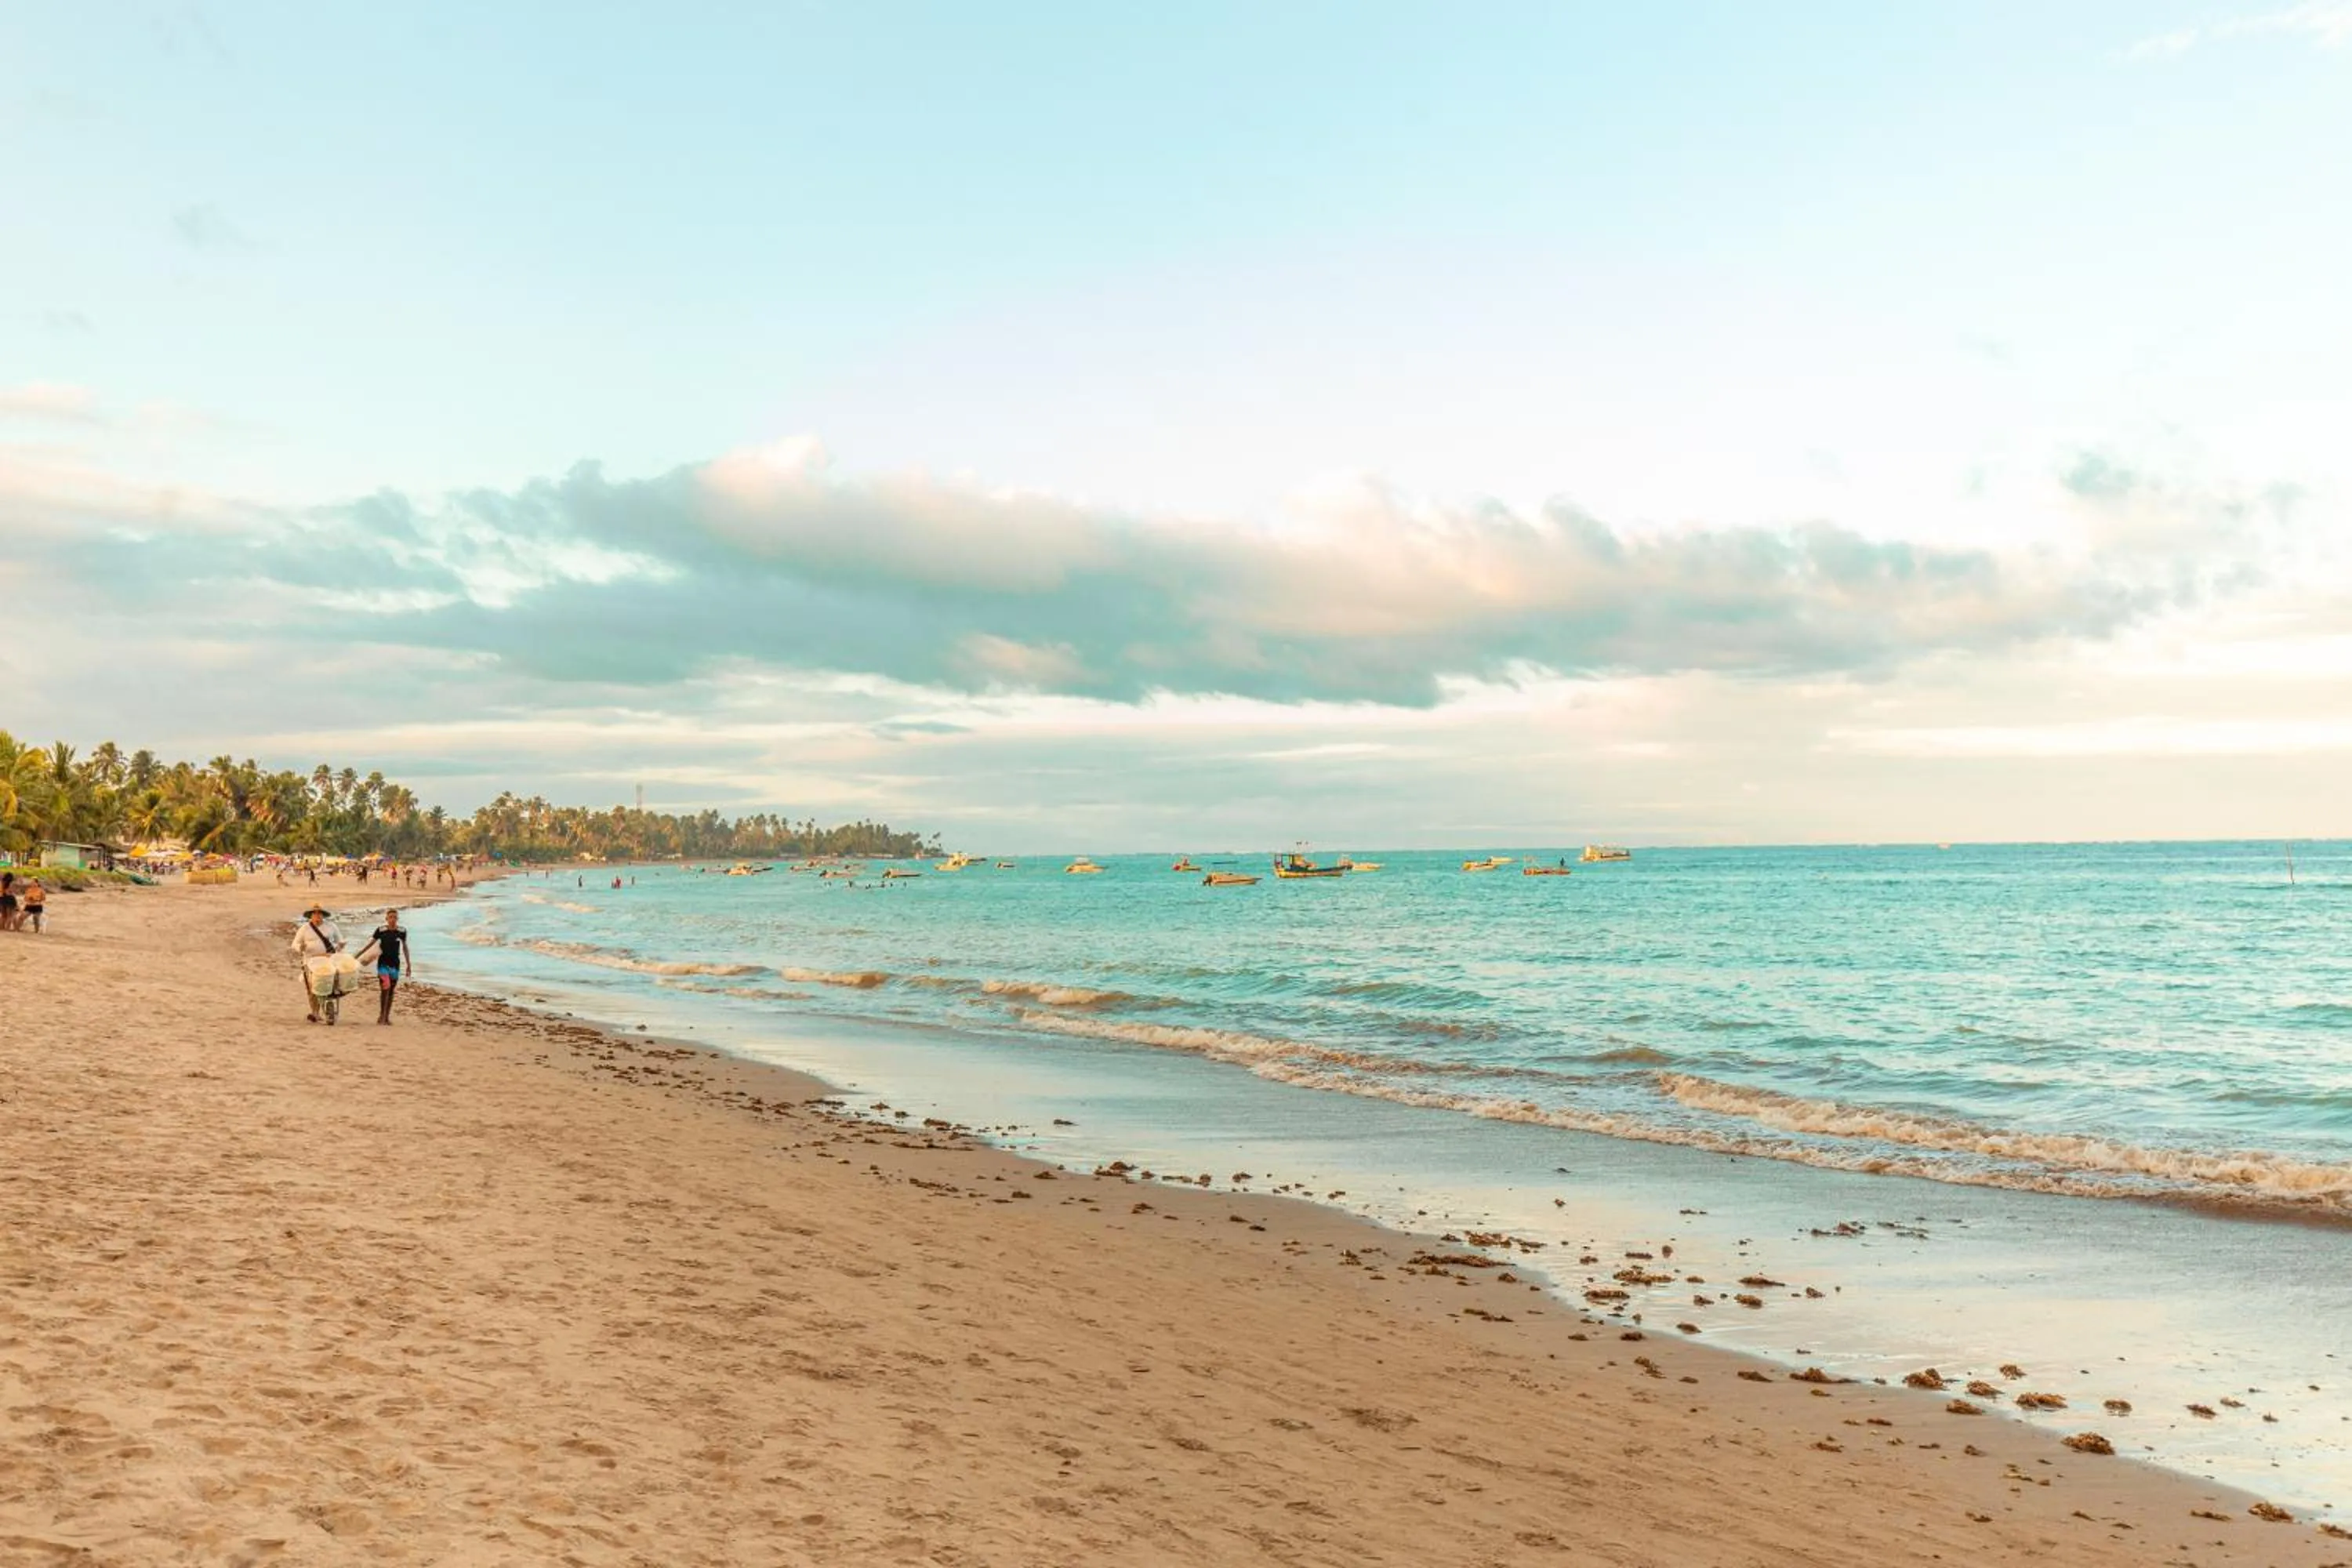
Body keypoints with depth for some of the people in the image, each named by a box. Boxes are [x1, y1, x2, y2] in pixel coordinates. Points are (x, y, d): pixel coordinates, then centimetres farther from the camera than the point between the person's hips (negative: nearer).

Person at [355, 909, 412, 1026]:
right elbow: (371, 944, 4)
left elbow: (405, 948, 9)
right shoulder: (381, 930, -6)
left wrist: (408, 964, 11)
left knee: (391, 990, 6)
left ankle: (387, 1017, 14)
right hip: (383, 963, -3)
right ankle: (381, 1014, -6)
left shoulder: (402, 932, 0)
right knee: (385, 988, -17)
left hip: (395, 964, 3)